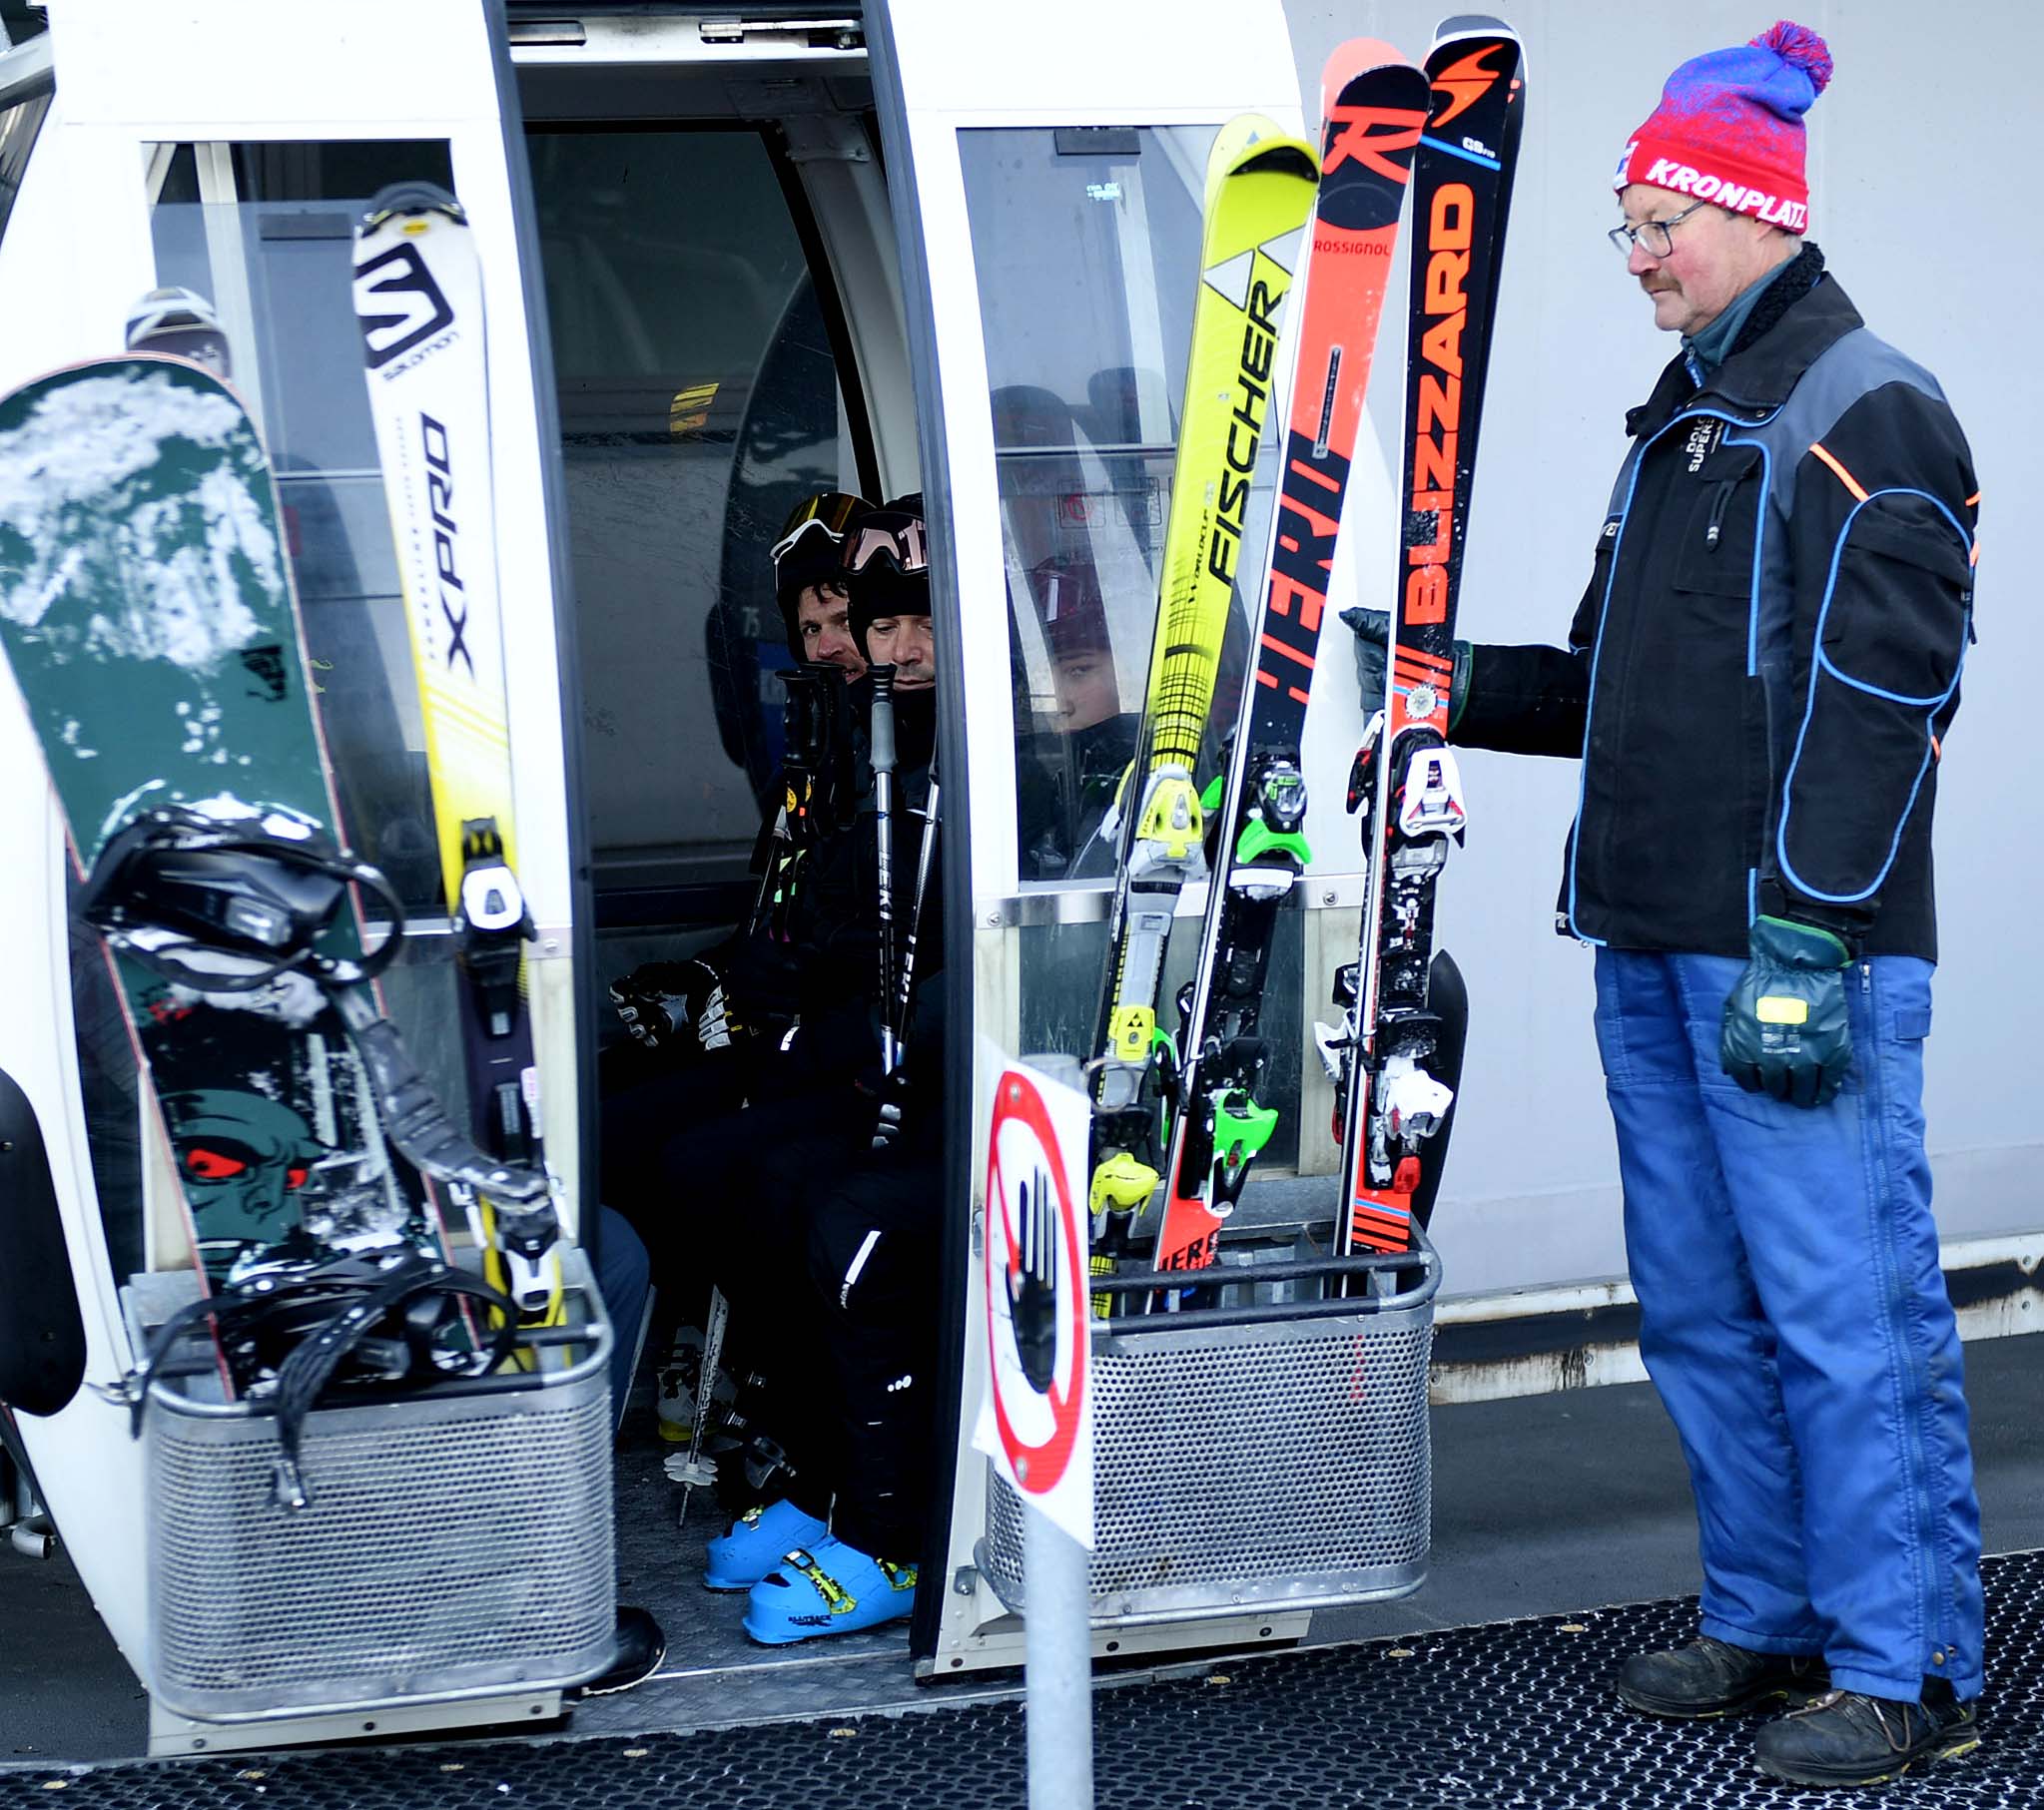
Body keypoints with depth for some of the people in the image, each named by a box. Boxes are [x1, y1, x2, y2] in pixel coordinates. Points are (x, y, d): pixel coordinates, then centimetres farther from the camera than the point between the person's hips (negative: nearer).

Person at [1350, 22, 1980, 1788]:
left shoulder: (1868, 416, -8)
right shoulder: (1680, 420, 20)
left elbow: (1867, 703, -16)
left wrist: (1807, 937, -22)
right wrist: (1460, 684, 11)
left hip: (1798, 953, -9)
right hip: (1654, 946, 9)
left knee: (1842, 1305, -7)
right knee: (1703, 1308, 13)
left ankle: (1908, 1669, 0)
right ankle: (1771, 1625, 24)